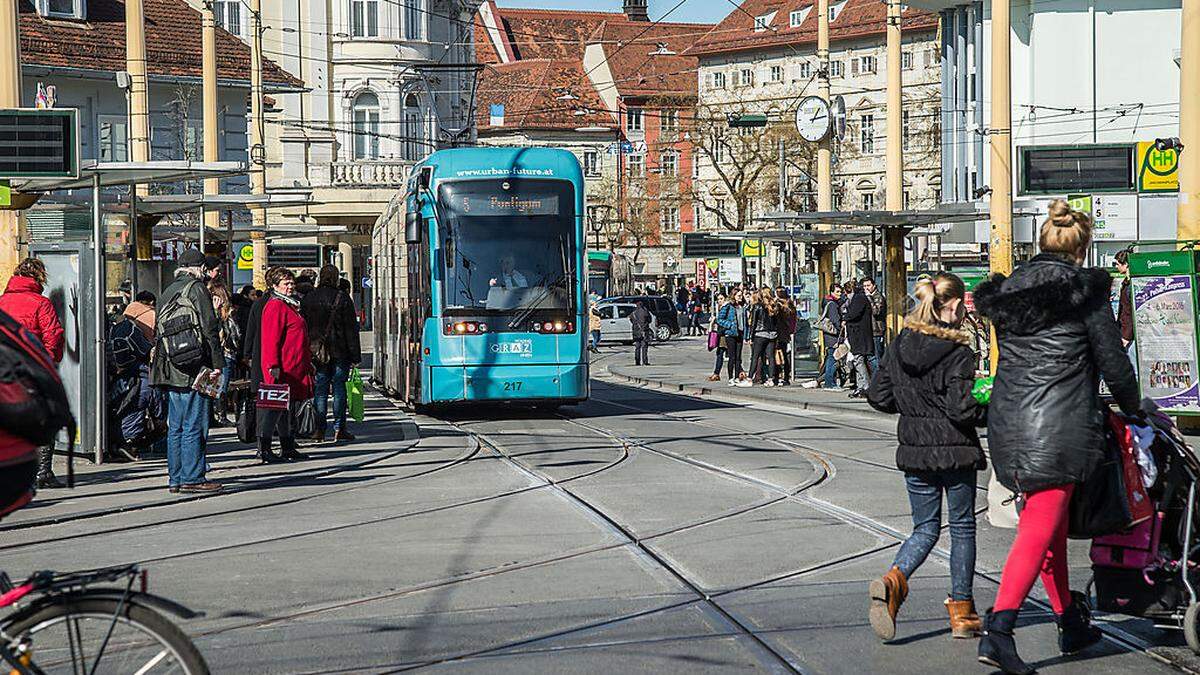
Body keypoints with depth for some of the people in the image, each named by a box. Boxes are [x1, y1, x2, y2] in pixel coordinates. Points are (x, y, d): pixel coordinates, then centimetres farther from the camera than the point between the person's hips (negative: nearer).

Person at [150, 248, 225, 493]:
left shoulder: (167, 292, 17)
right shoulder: (196, 288, -6)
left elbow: (160, 331, 18)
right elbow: (210, 328, -11)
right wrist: (218, 364, -9)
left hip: (170, 369, 8)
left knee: (175, 426, 10)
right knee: (194, 426, -5)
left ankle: (176, 478, 12)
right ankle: (192, 479, -5)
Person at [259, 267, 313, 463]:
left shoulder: (290, 305, 21)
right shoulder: (275, 307, -11)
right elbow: (271, 339, -18)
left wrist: (307, 362, 28)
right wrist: (274, 365, -24)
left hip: (294, 369, 10)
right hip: (281, 369, -10)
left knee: (290, 408, 13)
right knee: (275, 408, -9)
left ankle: (288, 448, 19)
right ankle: (264, 449, -7)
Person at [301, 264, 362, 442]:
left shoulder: (307, 299, 4)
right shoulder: (342, 299, -5)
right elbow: (351, 329, -5)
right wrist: (355, 356, -2)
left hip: (316, 352, 2)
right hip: (339, 352, -2)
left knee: (320, 389, 6)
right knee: (339, 388, 3)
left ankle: (319, 429, 2)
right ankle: (339, 429, 2)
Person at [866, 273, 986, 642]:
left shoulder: (899, 345, 1)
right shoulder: (958, 352, -15)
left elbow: (878, 396, 4)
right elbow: (961, 409, -20)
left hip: (914, 451, 5)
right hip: (955, 450, -4)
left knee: (925, 528, 14)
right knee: (962, 527, 11)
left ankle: (894, 579, -15)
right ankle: (962, 613, 17)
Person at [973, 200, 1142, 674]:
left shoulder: (1008, 291, 12)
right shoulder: (1085, 291, -5)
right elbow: (1113, 362, -2)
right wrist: (1132, 407, 16)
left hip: (1008, 422, 7)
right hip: (1059, 425, -7)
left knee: (1049, 522, 19)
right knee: (1040, 527, -8)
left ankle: (1071, 623, 29)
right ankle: (997, 630, -20)